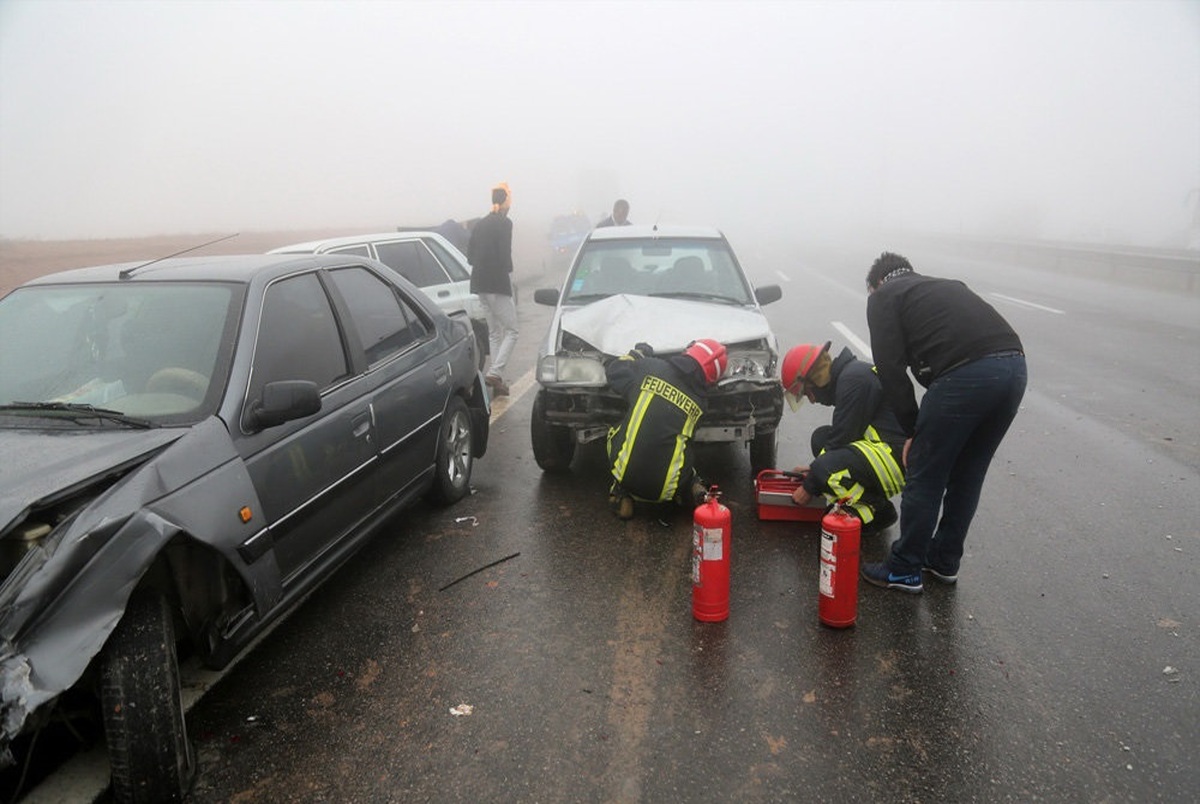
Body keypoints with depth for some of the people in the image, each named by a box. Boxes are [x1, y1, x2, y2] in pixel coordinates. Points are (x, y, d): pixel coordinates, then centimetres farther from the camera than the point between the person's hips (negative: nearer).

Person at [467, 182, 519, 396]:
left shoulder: (480, 224, 13)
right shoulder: (504, 223, -10)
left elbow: (470, 255, 13)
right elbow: (505, 256, -16)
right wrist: (509, 272, -1)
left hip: (480, 283, 8)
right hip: (498, 284, -8)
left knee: (494, 332, 14)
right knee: (511, 331, -1)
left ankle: (497, 380, 14)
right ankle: (495, 373, -15)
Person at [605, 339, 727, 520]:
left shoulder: (649, 367, -2)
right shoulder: (700, 399, 4)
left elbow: (614, 370, 11)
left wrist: (638, 353, 26)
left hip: (626, 476, -2)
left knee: (616, 433, 28)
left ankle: (621, 494, 15)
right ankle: (693, 490, 8)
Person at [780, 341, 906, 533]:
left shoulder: (854, 379, -16)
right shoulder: (847, 374, 15)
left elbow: (842, 438, -15)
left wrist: (810, 487, -6)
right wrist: (815, 469, 27)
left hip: (899, 454, -11)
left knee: (826, 470, -24)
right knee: (821, 438, 11)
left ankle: (879, 514, -3)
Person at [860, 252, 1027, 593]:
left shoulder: (883, 297, 15)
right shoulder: (947, 286, 35)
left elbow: (892, 368, 3)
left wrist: (912, 431, 9)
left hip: (964, 374, -7)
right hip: (1015, 365, 7)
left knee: (925, 478, 8)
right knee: (968, 475, 21)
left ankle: (903, 570, 20)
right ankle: (945, 561, 36)